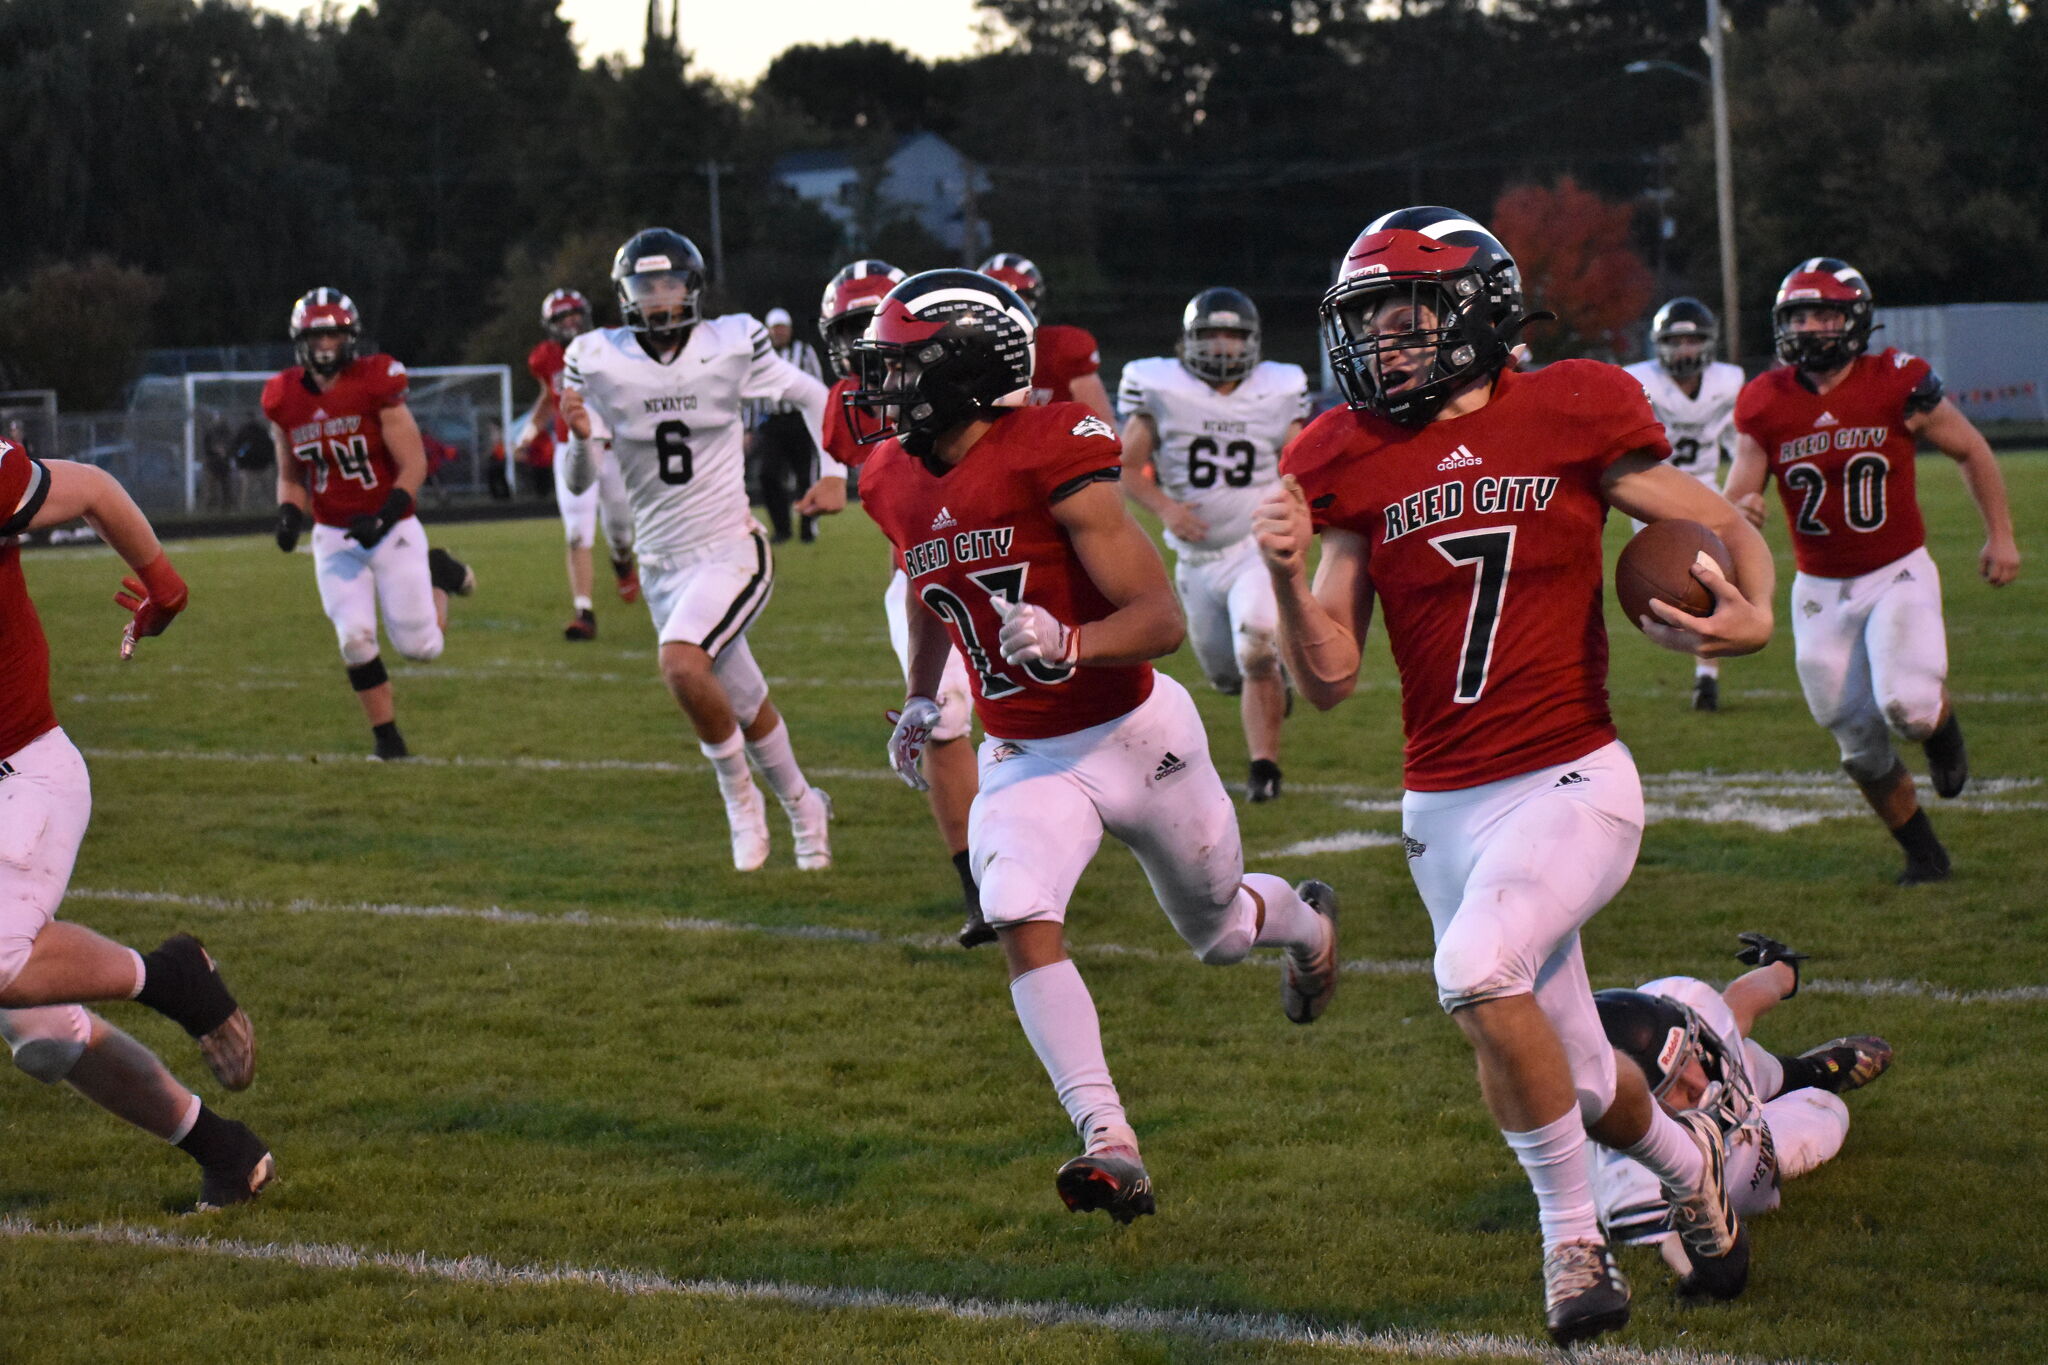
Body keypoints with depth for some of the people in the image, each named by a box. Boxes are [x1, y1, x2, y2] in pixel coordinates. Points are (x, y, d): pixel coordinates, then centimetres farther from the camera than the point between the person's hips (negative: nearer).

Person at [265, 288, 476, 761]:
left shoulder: (375, 385, -16)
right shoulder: (285, 401, -3)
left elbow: (414, 464, -13)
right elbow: (290, 476, 11)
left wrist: (384, 518, -25)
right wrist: (289, 514, -10)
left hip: (391, 529, -3)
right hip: (334, 536, 3)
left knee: (420, 646, -1)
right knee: (355, 637, -12)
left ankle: (436, 574, 31)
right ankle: (386, 736, 7)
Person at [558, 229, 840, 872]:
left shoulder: (730, 346, -8)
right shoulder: (598, 362, -5)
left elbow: (813, 397, 9)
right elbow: (580, 482, -2)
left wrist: (833, 473, -1)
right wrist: (582, 437, -22)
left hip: (731, 551, -3)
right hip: (662, 564, 3)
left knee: (681, 663, -28)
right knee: (745, 708, 14)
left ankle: (739, 792, -5)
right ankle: (803, 809, 40)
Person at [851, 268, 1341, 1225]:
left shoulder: (1052, 462, -23)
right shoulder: (899, 485, -2)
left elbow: (1162, 619, -24)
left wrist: (1067, 644, -40)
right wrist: (920, 698, 21)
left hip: (1133, 735, -4)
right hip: (1024, 759, 5)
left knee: (1217, 932, 16)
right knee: (1021, 922, -23)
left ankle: (1304, 919, 54)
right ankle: (1110, 1146, -25)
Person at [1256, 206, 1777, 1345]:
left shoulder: (1569, 419, -5)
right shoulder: (1354, 465, 3)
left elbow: (1733, 535, 4)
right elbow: (1331, 679, 3)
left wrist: (1752, 617, -18)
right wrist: (1289, 576, -15)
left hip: (1572, 783, -4)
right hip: (1445, 809, 4)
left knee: (1478, 970, -29)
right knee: (1579, 1082, 10)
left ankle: (1574, 1237, -10)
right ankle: (1689, 1159, 45)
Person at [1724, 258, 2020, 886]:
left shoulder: (1898, 384, -13)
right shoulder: (1765, 404, -7)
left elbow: (1971, 451, 3)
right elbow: (1737, 497, -4)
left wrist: (2000, 535, 4)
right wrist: (1739, 512, -29)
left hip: (1898, 575, -3)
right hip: (1820, 591, 3)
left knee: (1906, 705, -26)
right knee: (1860, 747, 5)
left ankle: (1942, 726, 12)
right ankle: (1924, 853, 27)